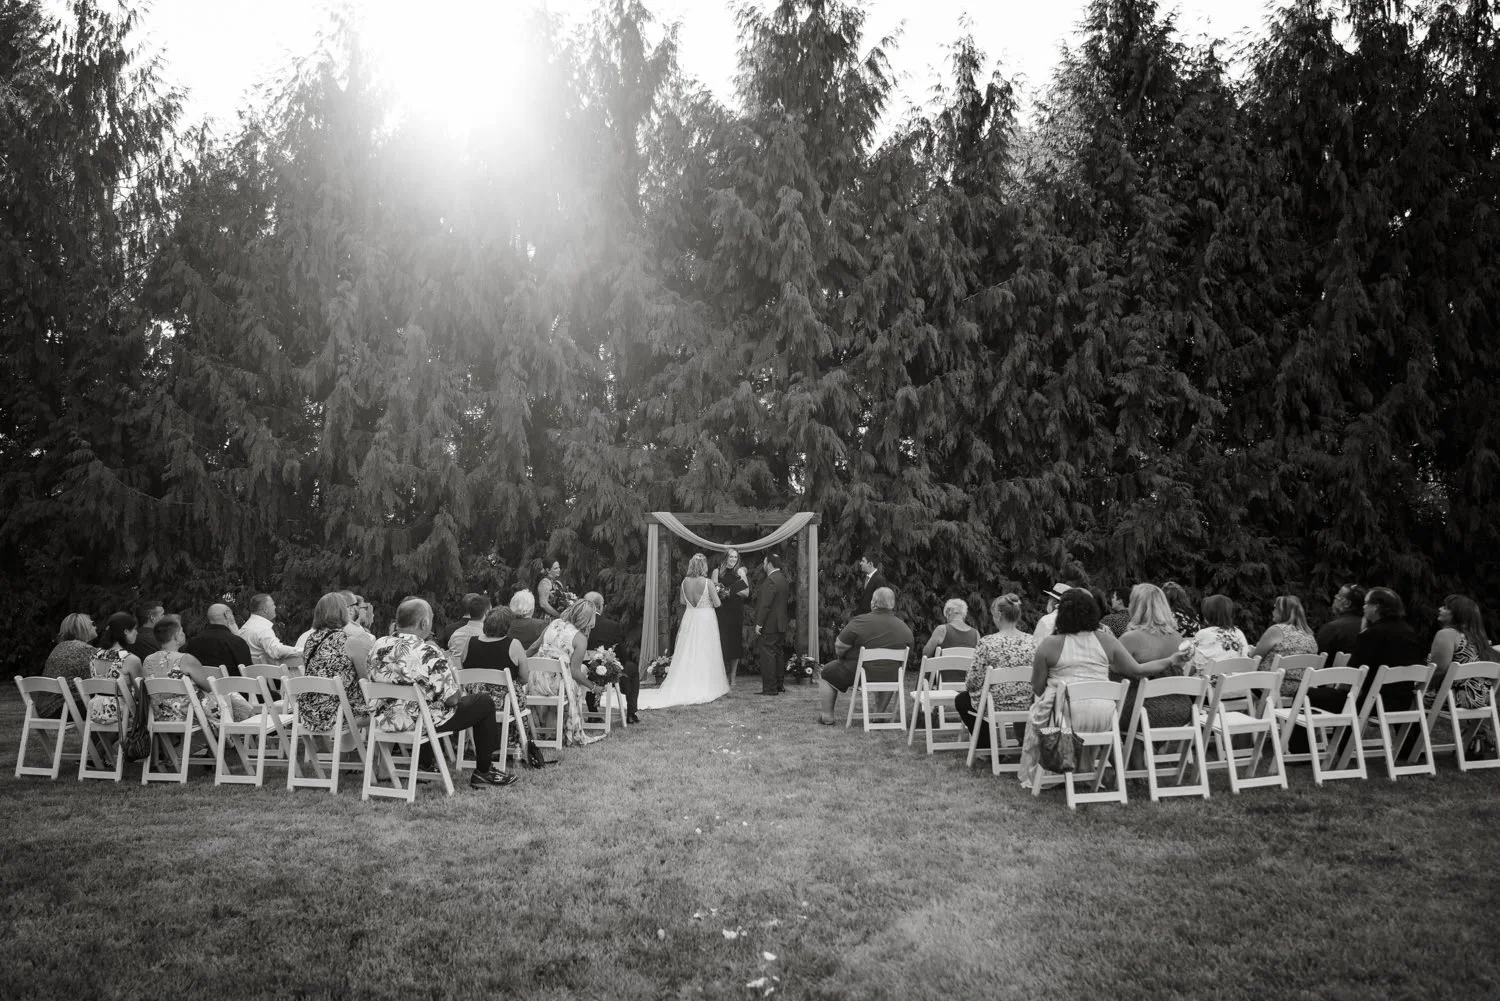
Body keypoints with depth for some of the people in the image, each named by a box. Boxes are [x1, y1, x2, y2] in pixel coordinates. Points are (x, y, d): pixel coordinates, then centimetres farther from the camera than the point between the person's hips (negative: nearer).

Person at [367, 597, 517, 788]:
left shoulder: (379, 646, -4)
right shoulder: (429, 653, -23)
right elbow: (451, 699, -19)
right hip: (421, 722, -8)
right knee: (485, 703, 10)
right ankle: (483, 772, 18)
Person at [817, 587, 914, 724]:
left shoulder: (859, 622, -17)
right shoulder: (905, 629, -4)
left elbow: (839, 648, -13)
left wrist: (842, 657, 10)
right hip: (890, 677, 4)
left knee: (826, 672, 19)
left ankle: (826, 716, 20)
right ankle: (879, 711, 41)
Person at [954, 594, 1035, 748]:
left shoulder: (986, 643, -19)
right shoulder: (1032, 642, -7)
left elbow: (974, 681, -15)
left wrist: (968, 687, 8)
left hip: (995, 706, -4)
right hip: (1026, 705, 4)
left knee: (961, 699, 25)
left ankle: (987, 747, 25)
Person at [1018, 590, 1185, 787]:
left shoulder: (1049, 645, -6)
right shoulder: (1106, 641, 1)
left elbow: (1037, 689, -1)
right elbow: (1137, 670, 7)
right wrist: (1172, 659, 19)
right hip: (1103, 721, 3)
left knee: (1036, 715, 28)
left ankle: (1031, 777, 33)